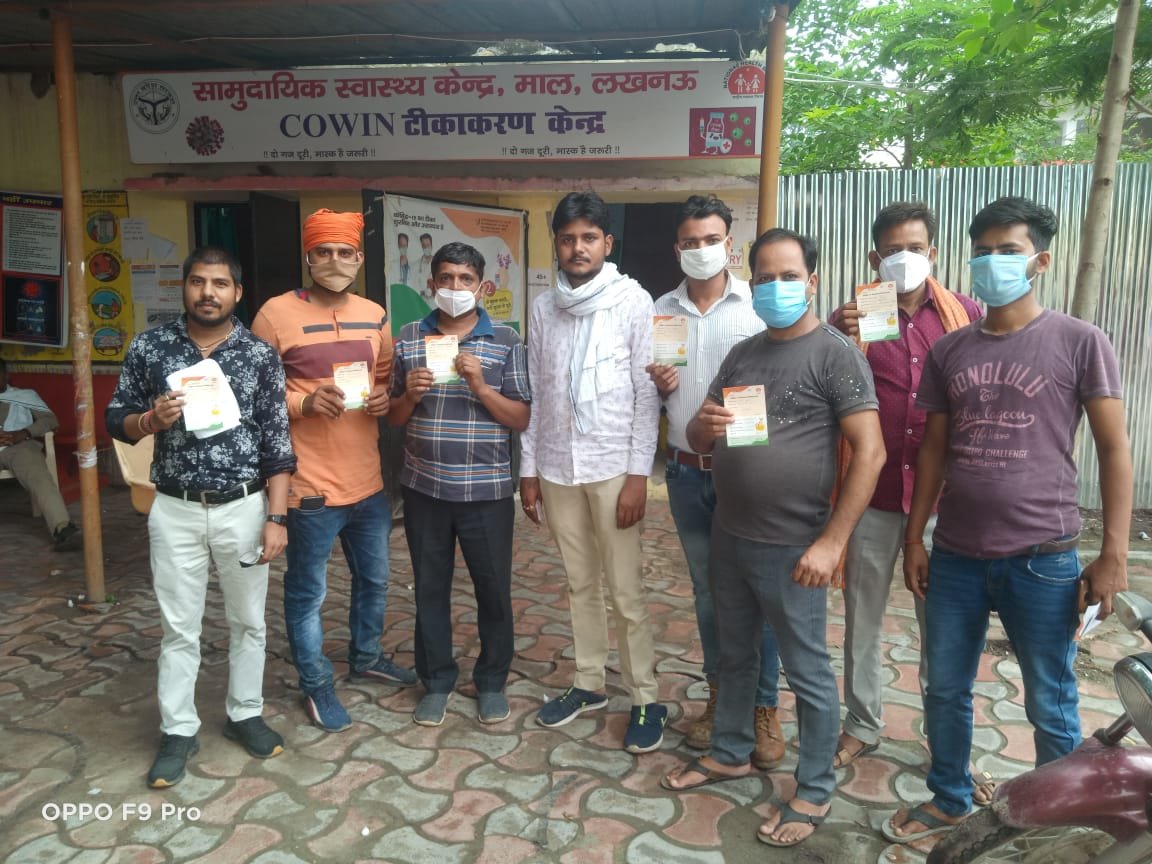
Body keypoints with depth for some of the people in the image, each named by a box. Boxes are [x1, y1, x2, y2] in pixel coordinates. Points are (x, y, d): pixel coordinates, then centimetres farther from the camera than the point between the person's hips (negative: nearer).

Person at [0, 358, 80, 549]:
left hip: (19, 446, -2)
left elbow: (51, 420, 15)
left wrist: (23, 434, -6)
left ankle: (62, 528, -55)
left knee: (39, 475, -35)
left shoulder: (26, 395, 28)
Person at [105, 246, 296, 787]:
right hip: (175, 510, 1)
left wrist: (276, 517, -9)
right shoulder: (149, 348, 0)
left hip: (244, 508, 0)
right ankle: (178, 730, 25)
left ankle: (245, 714, 31)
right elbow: (116, 419, 7)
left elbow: (277, 443, -4)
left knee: (248, 621, 12)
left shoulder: (261, 356, -3)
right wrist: (151, 419, -16)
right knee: (179, 627, 10)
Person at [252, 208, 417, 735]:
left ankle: (366, 657, 44)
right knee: (307, 592, 8)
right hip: (310, 486, -6)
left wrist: (384, 398, -4)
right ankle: (316, 684, 29)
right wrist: (306, 401, -23)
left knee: (374, 579, 21)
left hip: (369, 479, 6)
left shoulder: (375, 316, 7)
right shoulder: (276, 314, -10)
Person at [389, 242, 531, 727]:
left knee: (493, 588, 8)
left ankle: (492, 680, 28)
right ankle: (436, 681, 30)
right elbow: (392, 418, 9)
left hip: (486, 490, -1)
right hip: (424, 488, 2)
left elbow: (521, 420, -4)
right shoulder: (408, 339, 4)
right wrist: (410, 395, -13)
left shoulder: (505, 341, -2)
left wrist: (480, 386, -18)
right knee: (430, 587, 12)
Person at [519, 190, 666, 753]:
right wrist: (529, 467, 8)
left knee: (626, 590, 0)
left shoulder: (633, 302, -5)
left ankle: (645, 697, 15)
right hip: (558, 467, 4)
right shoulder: (543, 309, 8)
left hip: (613, 466, -4)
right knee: (580, 584, 14)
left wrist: (638, 473, -12)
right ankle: (589, 682, 29)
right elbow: (535, 395, 10)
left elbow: (648, 394, -7)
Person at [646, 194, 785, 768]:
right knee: (706, 591, 15)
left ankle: (765, 709, 20)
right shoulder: (659, 312, 7)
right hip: (686, 472, 4)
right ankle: (718, 697, 31)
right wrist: (657, 387, -7)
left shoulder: (759, 306, -5)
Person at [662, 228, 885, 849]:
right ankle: (730, 753, 40)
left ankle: (814, 792, 25)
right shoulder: (741, 355, 10)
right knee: (735, 655, 21)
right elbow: (697, 441, 12)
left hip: (791, 548, -6)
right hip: (728, 537, 6)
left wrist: (830, 542, -19)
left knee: (807, 673, 8)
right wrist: (704, 427, -14)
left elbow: (870, 452, -15)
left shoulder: (835, 353, -9)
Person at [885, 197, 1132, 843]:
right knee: (945, 692, 15)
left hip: (1043, 561, -3)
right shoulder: (949, 351, 6)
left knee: (1051, 708, 11)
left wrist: (1114, 554, -8)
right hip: (955, 556, 4)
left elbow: (1115, 450, -3)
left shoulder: (1079, 342, -4)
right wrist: (915, 538, 8)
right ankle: (949, 801, 37)